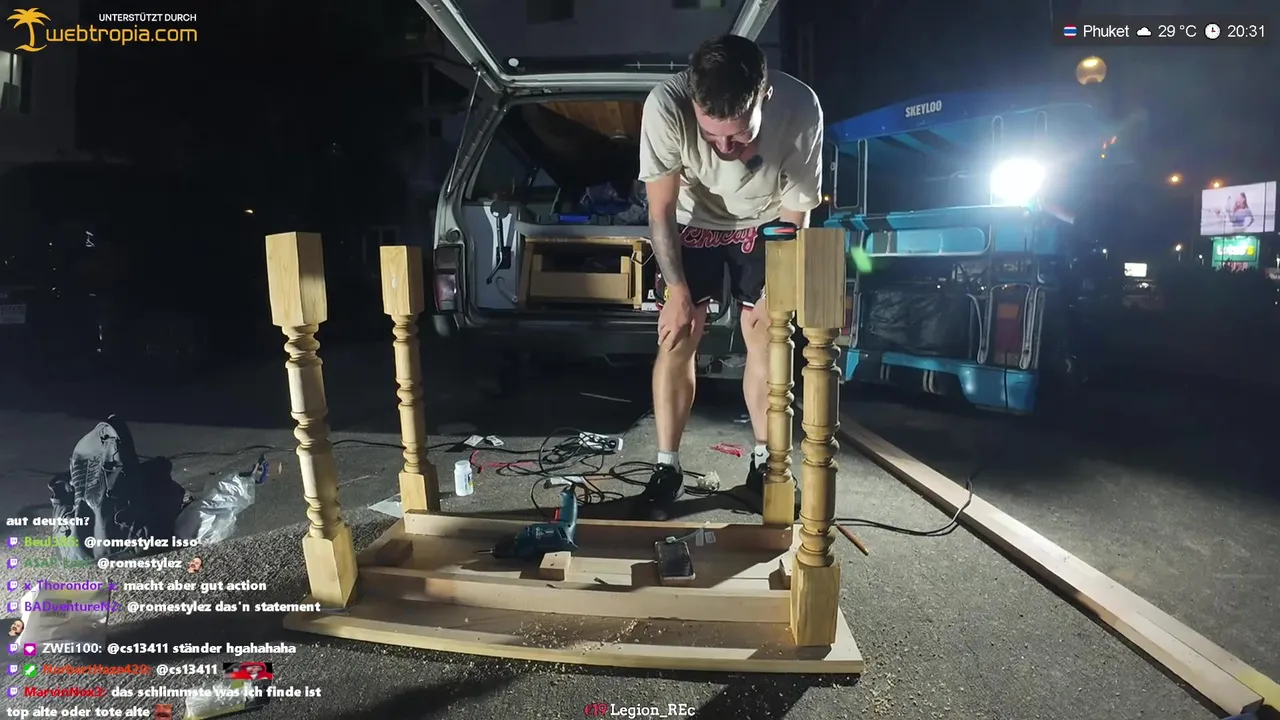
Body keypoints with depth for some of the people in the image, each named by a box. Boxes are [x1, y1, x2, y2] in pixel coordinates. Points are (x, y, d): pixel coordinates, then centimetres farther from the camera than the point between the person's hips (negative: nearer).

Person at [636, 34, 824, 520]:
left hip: (765, 225, 1)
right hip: (692, 222, 0)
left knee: (765, 339, -3)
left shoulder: (800, 108, -34)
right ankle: (667, 469, 4)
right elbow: (661, 211, -23)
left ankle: (764, 462, 13)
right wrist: (677, 290, -26)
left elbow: (795, 214, -18)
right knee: (677, 340, -7)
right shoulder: (665, 105, -36)